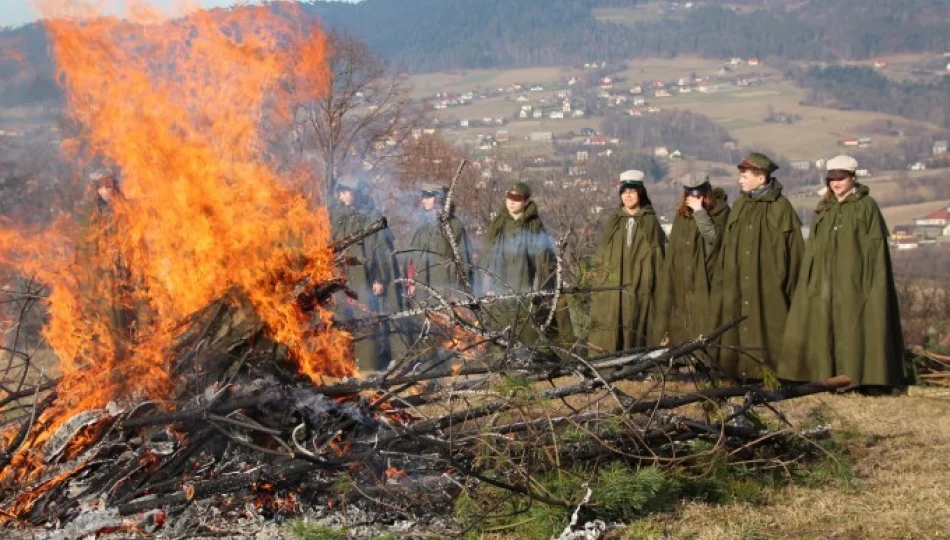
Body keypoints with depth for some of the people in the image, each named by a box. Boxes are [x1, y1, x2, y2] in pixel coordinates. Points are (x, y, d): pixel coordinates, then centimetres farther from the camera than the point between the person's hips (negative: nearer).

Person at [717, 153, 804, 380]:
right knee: (741, 326, 2)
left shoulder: (781, 207, -4)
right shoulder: (740, 206, 13)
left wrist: (787, 283, -6)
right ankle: (743, 371, 6)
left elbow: (794, 248, -4)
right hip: (738, 284, 5)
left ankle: (771, 374, 4)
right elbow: (727, 246, 14)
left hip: (768, 284, -5)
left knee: (767, 328, -3)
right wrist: (725, 280, 9)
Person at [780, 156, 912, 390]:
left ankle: (858, 375, 1)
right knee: (824, 326, 4)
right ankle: (827, 373, 11)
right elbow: (814, 246, 14)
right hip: (825, 280, 5)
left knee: (853, 326, -5)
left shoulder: (866, 206, -3)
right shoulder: (825, 208, 13)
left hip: (854, 281, -5)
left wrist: (872, 281, -13)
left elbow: (875, 246, -6)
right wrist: (810, 278, 8)